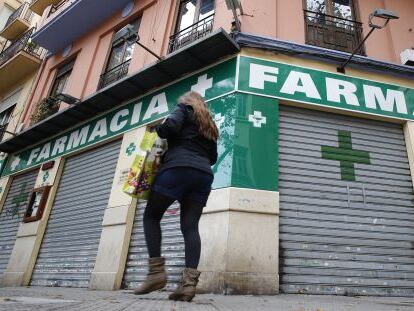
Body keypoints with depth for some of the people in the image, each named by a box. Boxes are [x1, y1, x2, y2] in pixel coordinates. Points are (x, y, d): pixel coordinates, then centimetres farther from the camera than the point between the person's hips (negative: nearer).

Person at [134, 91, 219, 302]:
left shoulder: (184, 108, 14)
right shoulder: (210, 124, 32)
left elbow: (171, 126, -7)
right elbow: (213, 157, 29)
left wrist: (156, 129, 11)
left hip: (178, 168, -6)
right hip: (204, 175, 6)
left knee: (151, 216, 4)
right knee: (190, 226, -2)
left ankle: (156, 271, -6)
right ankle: (189, 281, -15)